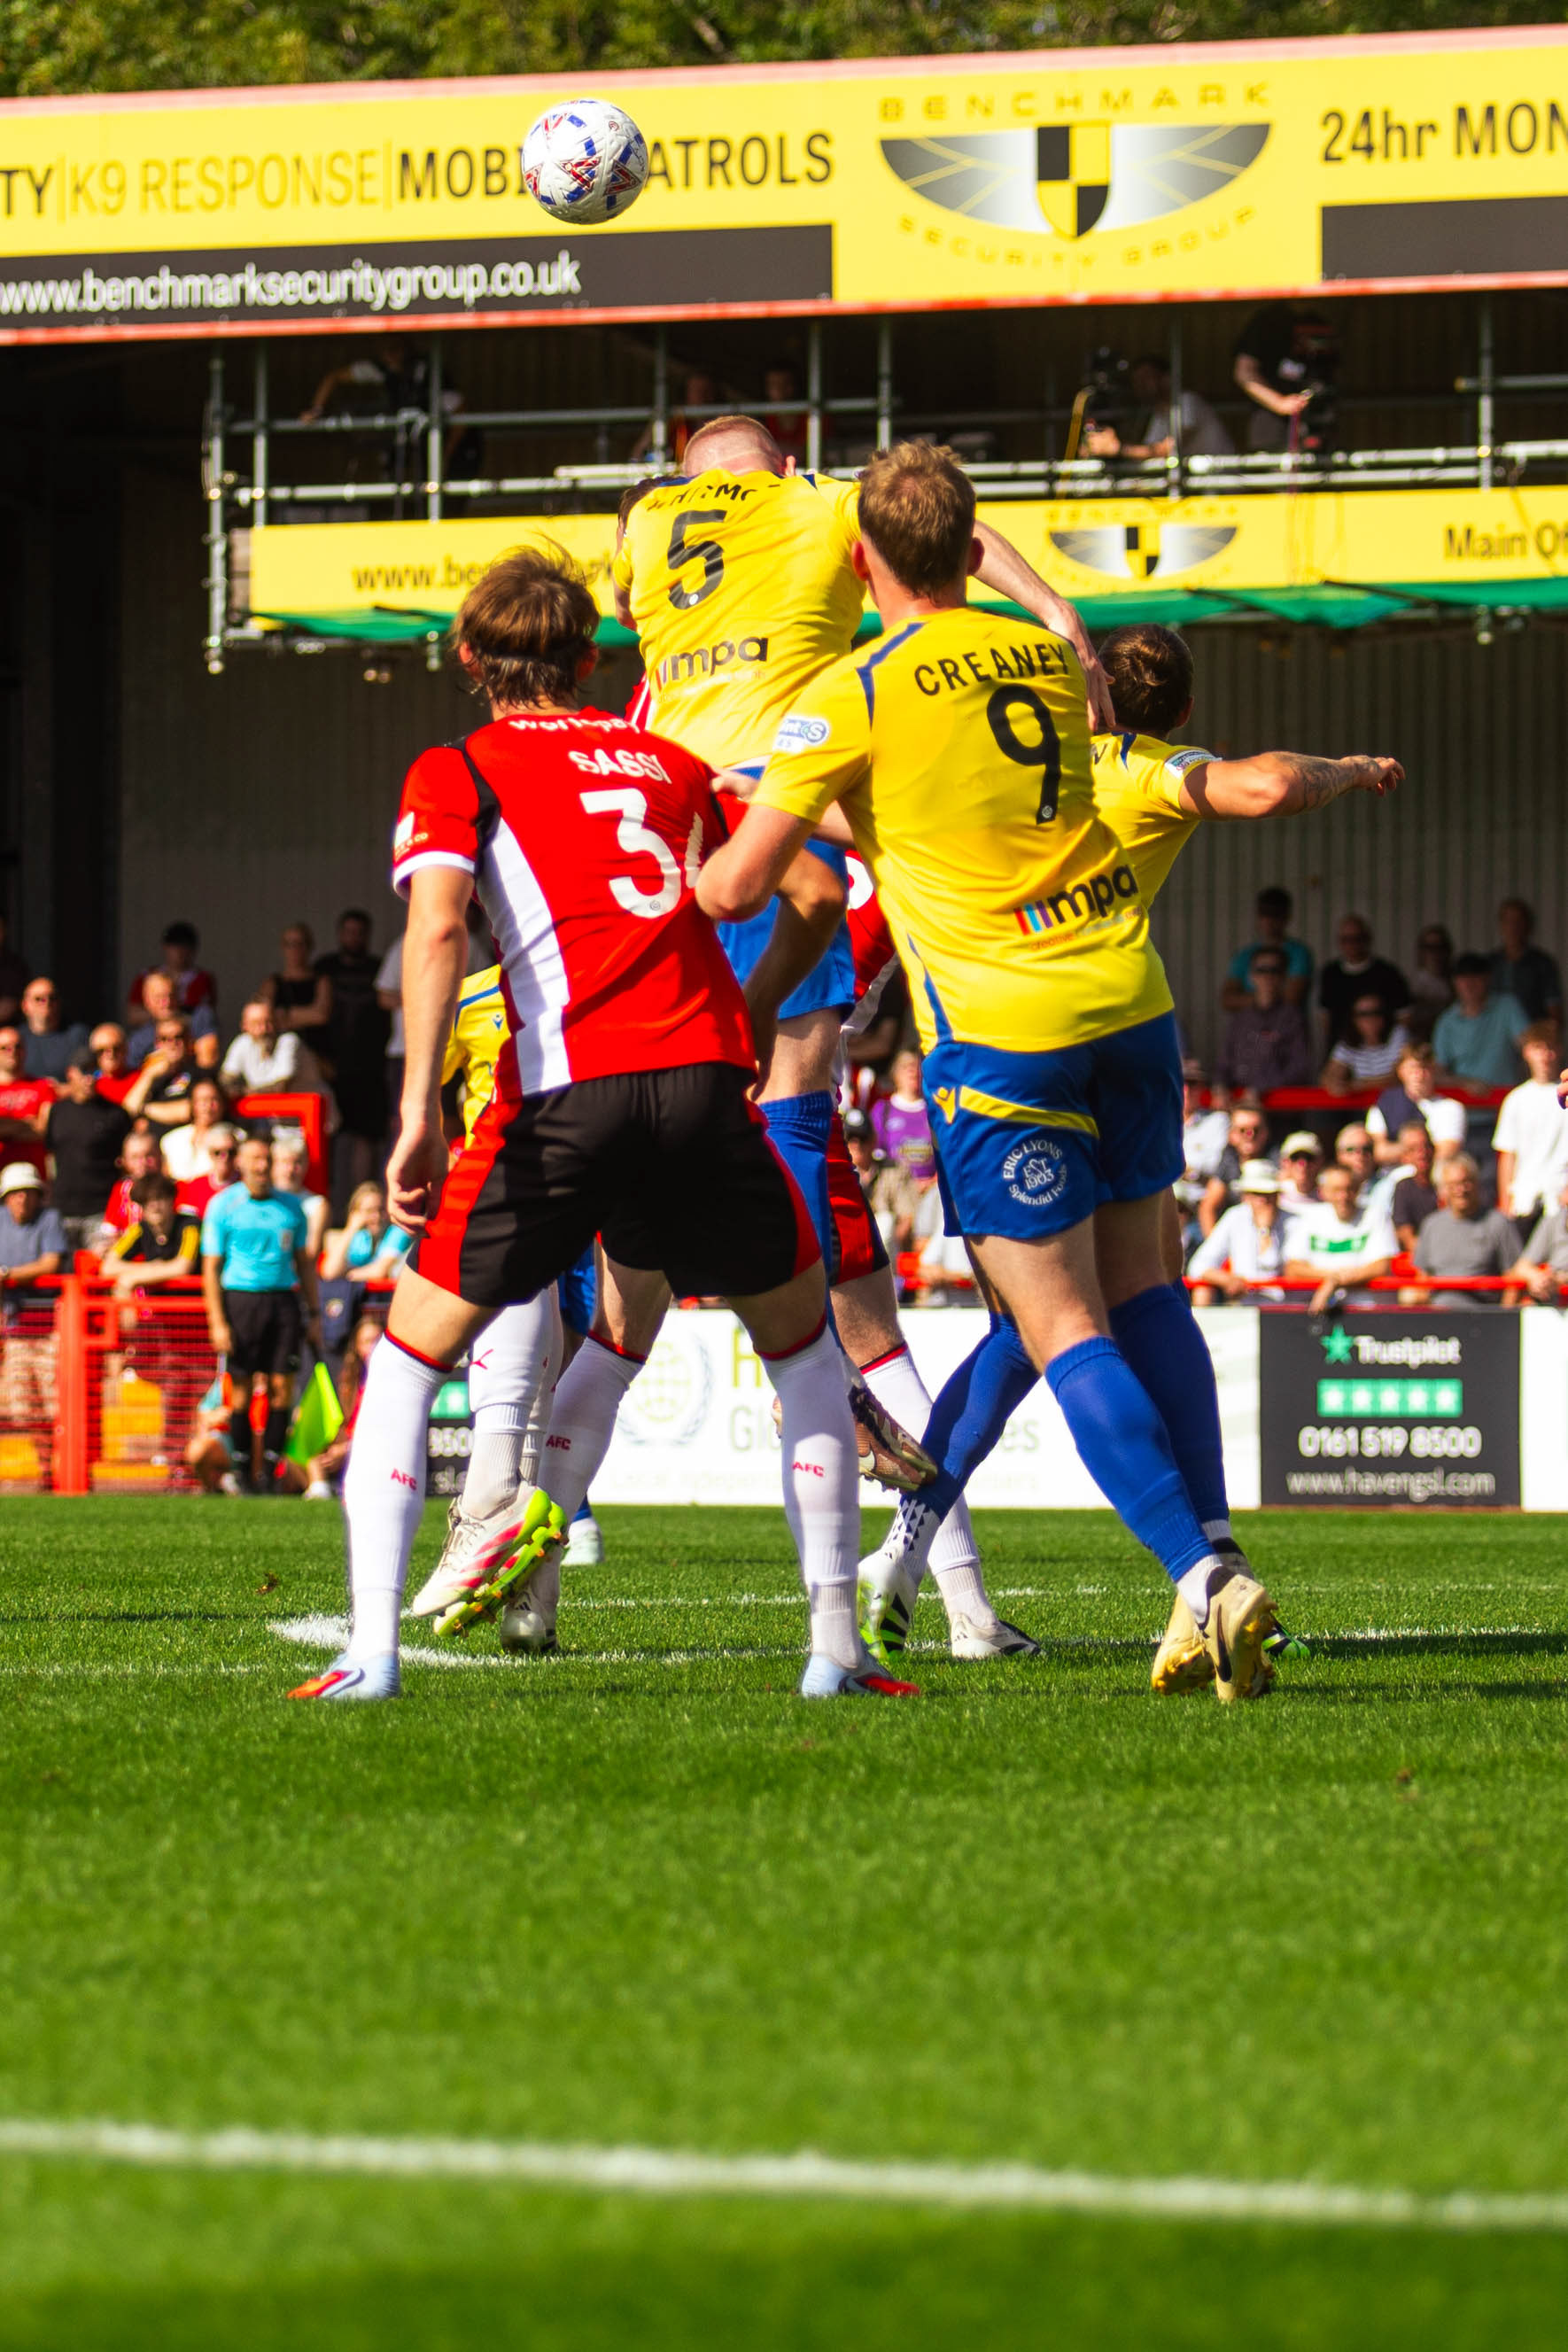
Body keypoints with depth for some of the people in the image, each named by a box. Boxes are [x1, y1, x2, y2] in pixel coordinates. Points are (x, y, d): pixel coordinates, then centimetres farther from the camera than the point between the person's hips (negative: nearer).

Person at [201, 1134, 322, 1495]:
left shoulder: (290, 1206, 12)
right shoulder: (223, 1205, 2)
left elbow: (304, 1262, 18)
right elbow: (211, 1266, 0)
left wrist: (314, 1314, 13)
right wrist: (218, 1322, -8)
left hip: (283, 1299, 3)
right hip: (241, 1299, -3)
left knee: (282, 1388, -3)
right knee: (243, 1391, -3)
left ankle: (270, 1471, 3)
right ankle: (242, 1473, 5)